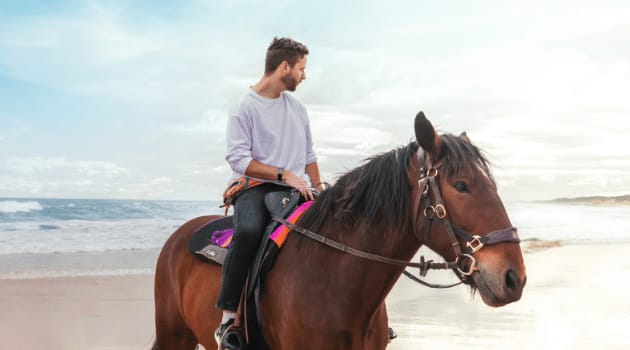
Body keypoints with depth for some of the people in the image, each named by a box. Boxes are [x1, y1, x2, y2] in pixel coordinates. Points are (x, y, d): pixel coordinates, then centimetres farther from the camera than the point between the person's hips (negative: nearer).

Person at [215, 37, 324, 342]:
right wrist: (284, 175, -20)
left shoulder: (297, 107, 15)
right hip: (257, 187, -7)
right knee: (249, 231, -36)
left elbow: (308, 156, 22)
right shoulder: (245, 107, -6)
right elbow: (239, 159, -14)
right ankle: (228, 316, -27)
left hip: (297, 190, 7)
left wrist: (318, 189, 9)